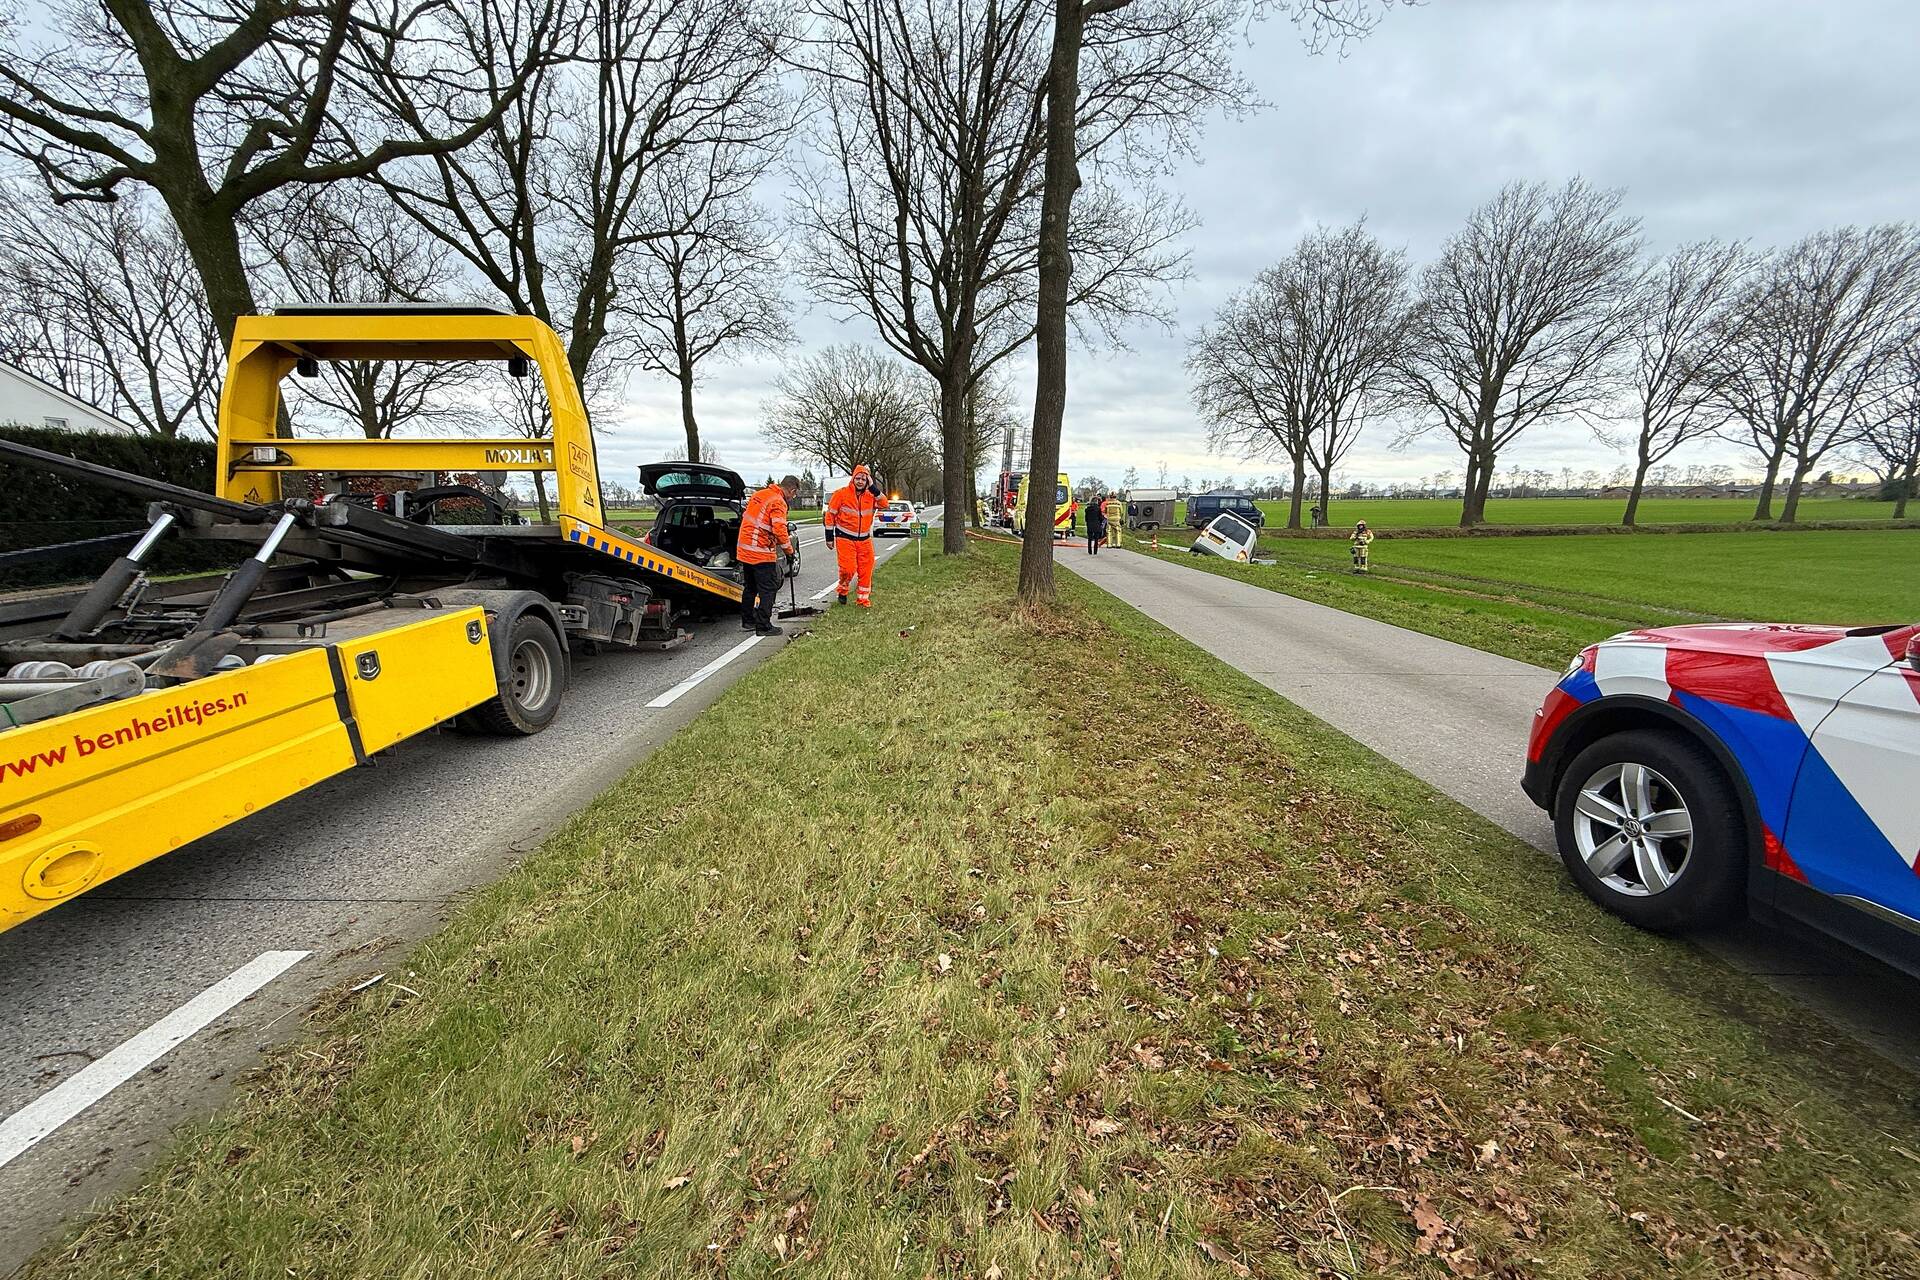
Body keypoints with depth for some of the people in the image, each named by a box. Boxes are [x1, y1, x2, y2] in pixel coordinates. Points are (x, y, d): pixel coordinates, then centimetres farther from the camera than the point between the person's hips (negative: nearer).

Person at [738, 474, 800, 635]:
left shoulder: (759, 494, 11)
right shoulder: (778, 502, -15)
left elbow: (746, 516, 20)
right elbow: (779, 530, -23)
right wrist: (790, 552, -12)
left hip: (744, 550, 9)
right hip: (762, 553, -9)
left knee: (750, 587, 19)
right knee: (768, 589, 0)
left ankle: (747, 622, 28)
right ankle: (763, 626, 1)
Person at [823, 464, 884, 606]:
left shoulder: (870, 495, 5)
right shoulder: (841, 493, -6)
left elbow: (884, 504, -10)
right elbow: (830, 515, -2)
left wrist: (873, 488, -13)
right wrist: (829, 537, -3)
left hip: (864, 539, 4)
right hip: (845, 538, -4)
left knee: (866, 570, 3)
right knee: (848, 568, -12)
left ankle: (863, 598, 15)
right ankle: (842, 590, 16)